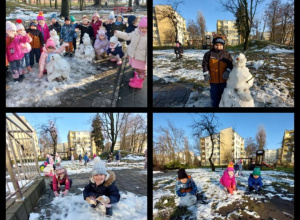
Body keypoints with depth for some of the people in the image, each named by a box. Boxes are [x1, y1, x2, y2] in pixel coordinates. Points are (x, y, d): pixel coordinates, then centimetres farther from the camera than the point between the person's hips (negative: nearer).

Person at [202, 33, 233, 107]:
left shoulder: (227, 54, -2)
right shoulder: (209, 54, -4)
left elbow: (230, 64, 0)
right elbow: (205, 64, -1)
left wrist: (228, 71, -16)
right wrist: (206, 74, -10)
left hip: (224, 80, 1)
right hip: (214, 80, 0)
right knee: (214, 95, 10)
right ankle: (215, 106, 26)